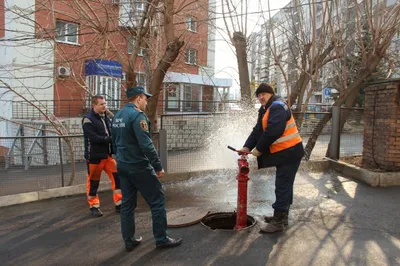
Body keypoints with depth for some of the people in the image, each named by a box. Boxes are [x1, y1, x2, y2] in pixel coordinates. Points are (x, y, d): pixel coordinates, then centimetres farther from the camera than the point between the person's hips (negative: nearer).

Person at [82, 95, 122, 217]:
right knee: (93, 181, 6)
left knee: (117, 177, 3)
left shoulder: (106, 118, 10)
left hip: (108, 154, 6)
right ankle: (94, 206, 23)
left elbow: (112, 133, 13)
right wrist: (111, 139, -21)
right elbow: (94, 138, -21)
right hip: (95, 156, -6)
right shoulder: (88, 120, -11)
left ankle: (119, 203, 15)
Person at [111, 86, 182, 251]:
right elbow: (146, 145, -23)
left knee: (127, 203, 14)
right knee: (157, 200, 3)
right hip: (138, 166, -9)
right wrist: (158, 166, -16)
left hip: (122, 166, 9)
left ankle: (129, 241, 23)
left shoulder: (117, 116, 11)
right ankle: (161, 239, 11)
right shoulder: (137, 115, -17)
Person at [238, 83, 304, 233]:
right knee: (284, 185, 17)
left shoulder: (278, 107, -17)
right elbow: (257, 131, 11)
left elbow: (273, 132, -27)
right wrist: (247, 147, -3)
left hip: (289, 152, -10)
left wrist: (259, 149, -17)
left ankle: (278, 222, 3)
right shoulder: (265, 110, 16)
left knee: (282, 186, -6)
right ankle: (282, 216, 29)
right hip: (283, 153, 10)